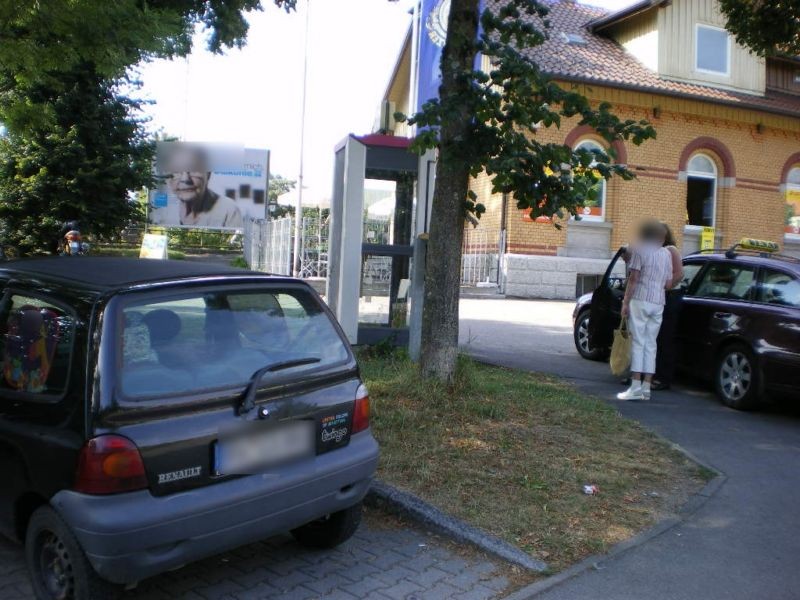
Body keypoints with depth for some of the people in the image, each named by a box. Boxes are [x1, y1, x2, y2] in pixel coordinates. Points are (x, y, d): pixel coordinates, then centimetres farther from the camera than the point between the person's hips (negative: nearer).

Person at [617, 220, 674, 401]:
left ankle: (636, 387, -9)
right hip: (659, 302, 5)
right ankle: (646, 388, 6)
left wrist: (625, 302, -6)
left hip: (640, 300, -5)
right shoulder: (667, 254, 15)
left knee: (638, 342, -6)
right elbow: (668, 283, 14)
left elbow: (633, 279, -8)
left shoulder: (639, 250, -2)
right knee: (650, 344, 7)